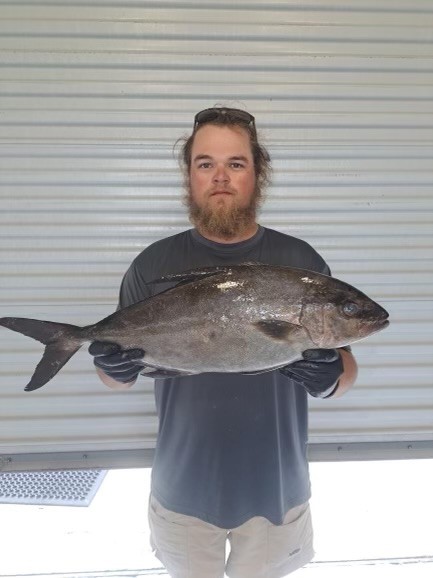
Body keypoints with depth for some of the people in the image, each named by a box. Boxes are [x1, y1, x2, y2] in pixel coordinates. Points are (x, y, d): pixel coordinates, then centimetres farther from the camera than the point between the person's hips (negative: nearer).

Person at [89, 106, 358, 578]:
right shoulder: (154, 264, -6)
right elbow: (116, 371, 1)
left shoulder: (301, 262, -7)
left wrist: (331, 380, -23)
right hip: (184, 489, 1)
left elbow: (347, 367, -1)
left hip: (275, 488, 0)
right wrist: (115, 369, -21)